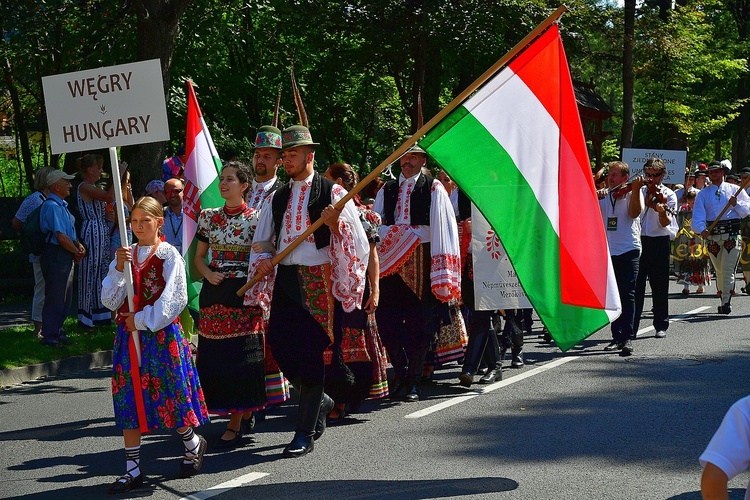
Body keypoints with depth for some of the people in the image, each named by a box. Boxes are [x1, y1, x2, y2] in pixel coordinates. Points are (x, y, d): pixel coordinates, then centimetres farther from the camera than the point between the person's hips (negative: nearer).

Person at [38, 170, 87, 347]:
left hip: (66, 257, 10)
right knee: (55, 298, -5)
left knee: (65, 298, 16)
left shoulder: (62, 205, 17)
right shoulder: (52, 206, -16)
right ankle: (50, 337, 2)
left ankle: (58, 332, 27)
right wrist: (77, 252, -8)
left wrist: (79, 246, 4)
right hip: (56, 255, -10)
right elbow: (61, 237, -21)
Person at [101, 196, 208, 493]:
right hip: (129, 335, 5)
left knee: (169, 394, 0)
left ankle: (193, 444, 28)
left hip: (161, 334, -5)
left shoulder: (169, 255, -5)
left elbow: (175, 299, -11)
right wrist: (119, 268, -11)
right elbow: (110, 301, 2)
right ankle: (133, 470, 9)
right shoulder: (125, 255, 9)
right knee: (129, 400, 3)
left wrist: (143, 320, -11)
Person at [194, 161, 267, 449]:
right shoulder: (209, 217, 10)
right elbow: (199, 256, 16)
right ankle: (244, 413, 21)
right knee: (213, 357, 3)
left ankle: (235, 425, 0)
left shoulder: (254, 219, -1)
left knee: (240, 356, -5)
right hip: (214, 293, 4)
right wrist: (208, 274, -4)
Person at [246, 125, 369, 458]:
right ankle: (320, 401, 27)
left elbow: (357, 240, -1)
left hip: (318, 279, -5)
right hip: (284, 279, 5)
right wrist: (262, 261, 0)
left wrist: (335, 224, -20)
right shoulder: (277, 198, 15)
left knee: (311, 352, -5)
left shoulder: (332, 192, 1)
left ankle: (305, 434, 1)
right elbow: (261, 241, 21)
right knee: (281, 347, 0)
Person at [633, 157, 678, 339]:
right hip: (639, 241, 2)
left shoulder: (668, 195, 0)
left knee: (659, 286, 2)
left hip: (659, 243, -2)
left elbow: (665, 223, -9)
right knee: (636, 285, -1)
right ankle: (631, 326, 1)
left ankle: (661, 326, 11)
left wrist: (662, 212, -29)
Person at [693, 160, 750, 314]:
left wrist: (736, 204, -11)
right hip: (712, 235, 2)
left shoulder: (735, 190, 13)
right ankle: (723, 300, 21)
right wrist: (702, 229, -19)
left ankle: (726, 303, -15)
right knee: (719, 271, 9)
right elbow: (698, 215, 0)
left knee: (728, 269, -13)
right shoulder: (703, 194, 14)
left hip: (732, 233, -2)